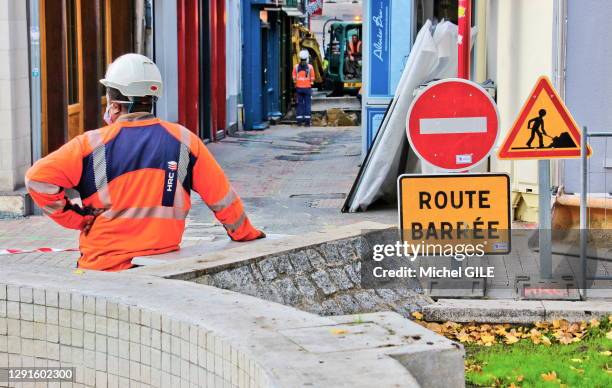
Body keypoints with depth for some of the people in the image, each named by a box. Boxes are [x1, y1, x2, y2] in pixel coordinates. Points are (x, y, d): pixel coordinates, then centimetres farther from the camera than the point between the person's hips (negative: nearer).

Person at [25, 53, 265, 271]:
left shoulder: (93, 144, -5)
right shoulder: (184, 141, 1)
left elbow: (38, 178, -9)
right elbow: (221, 196, 7)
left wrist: (75, 218, 0)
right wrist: (248, 236, 22)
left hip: (104, 269, -1)